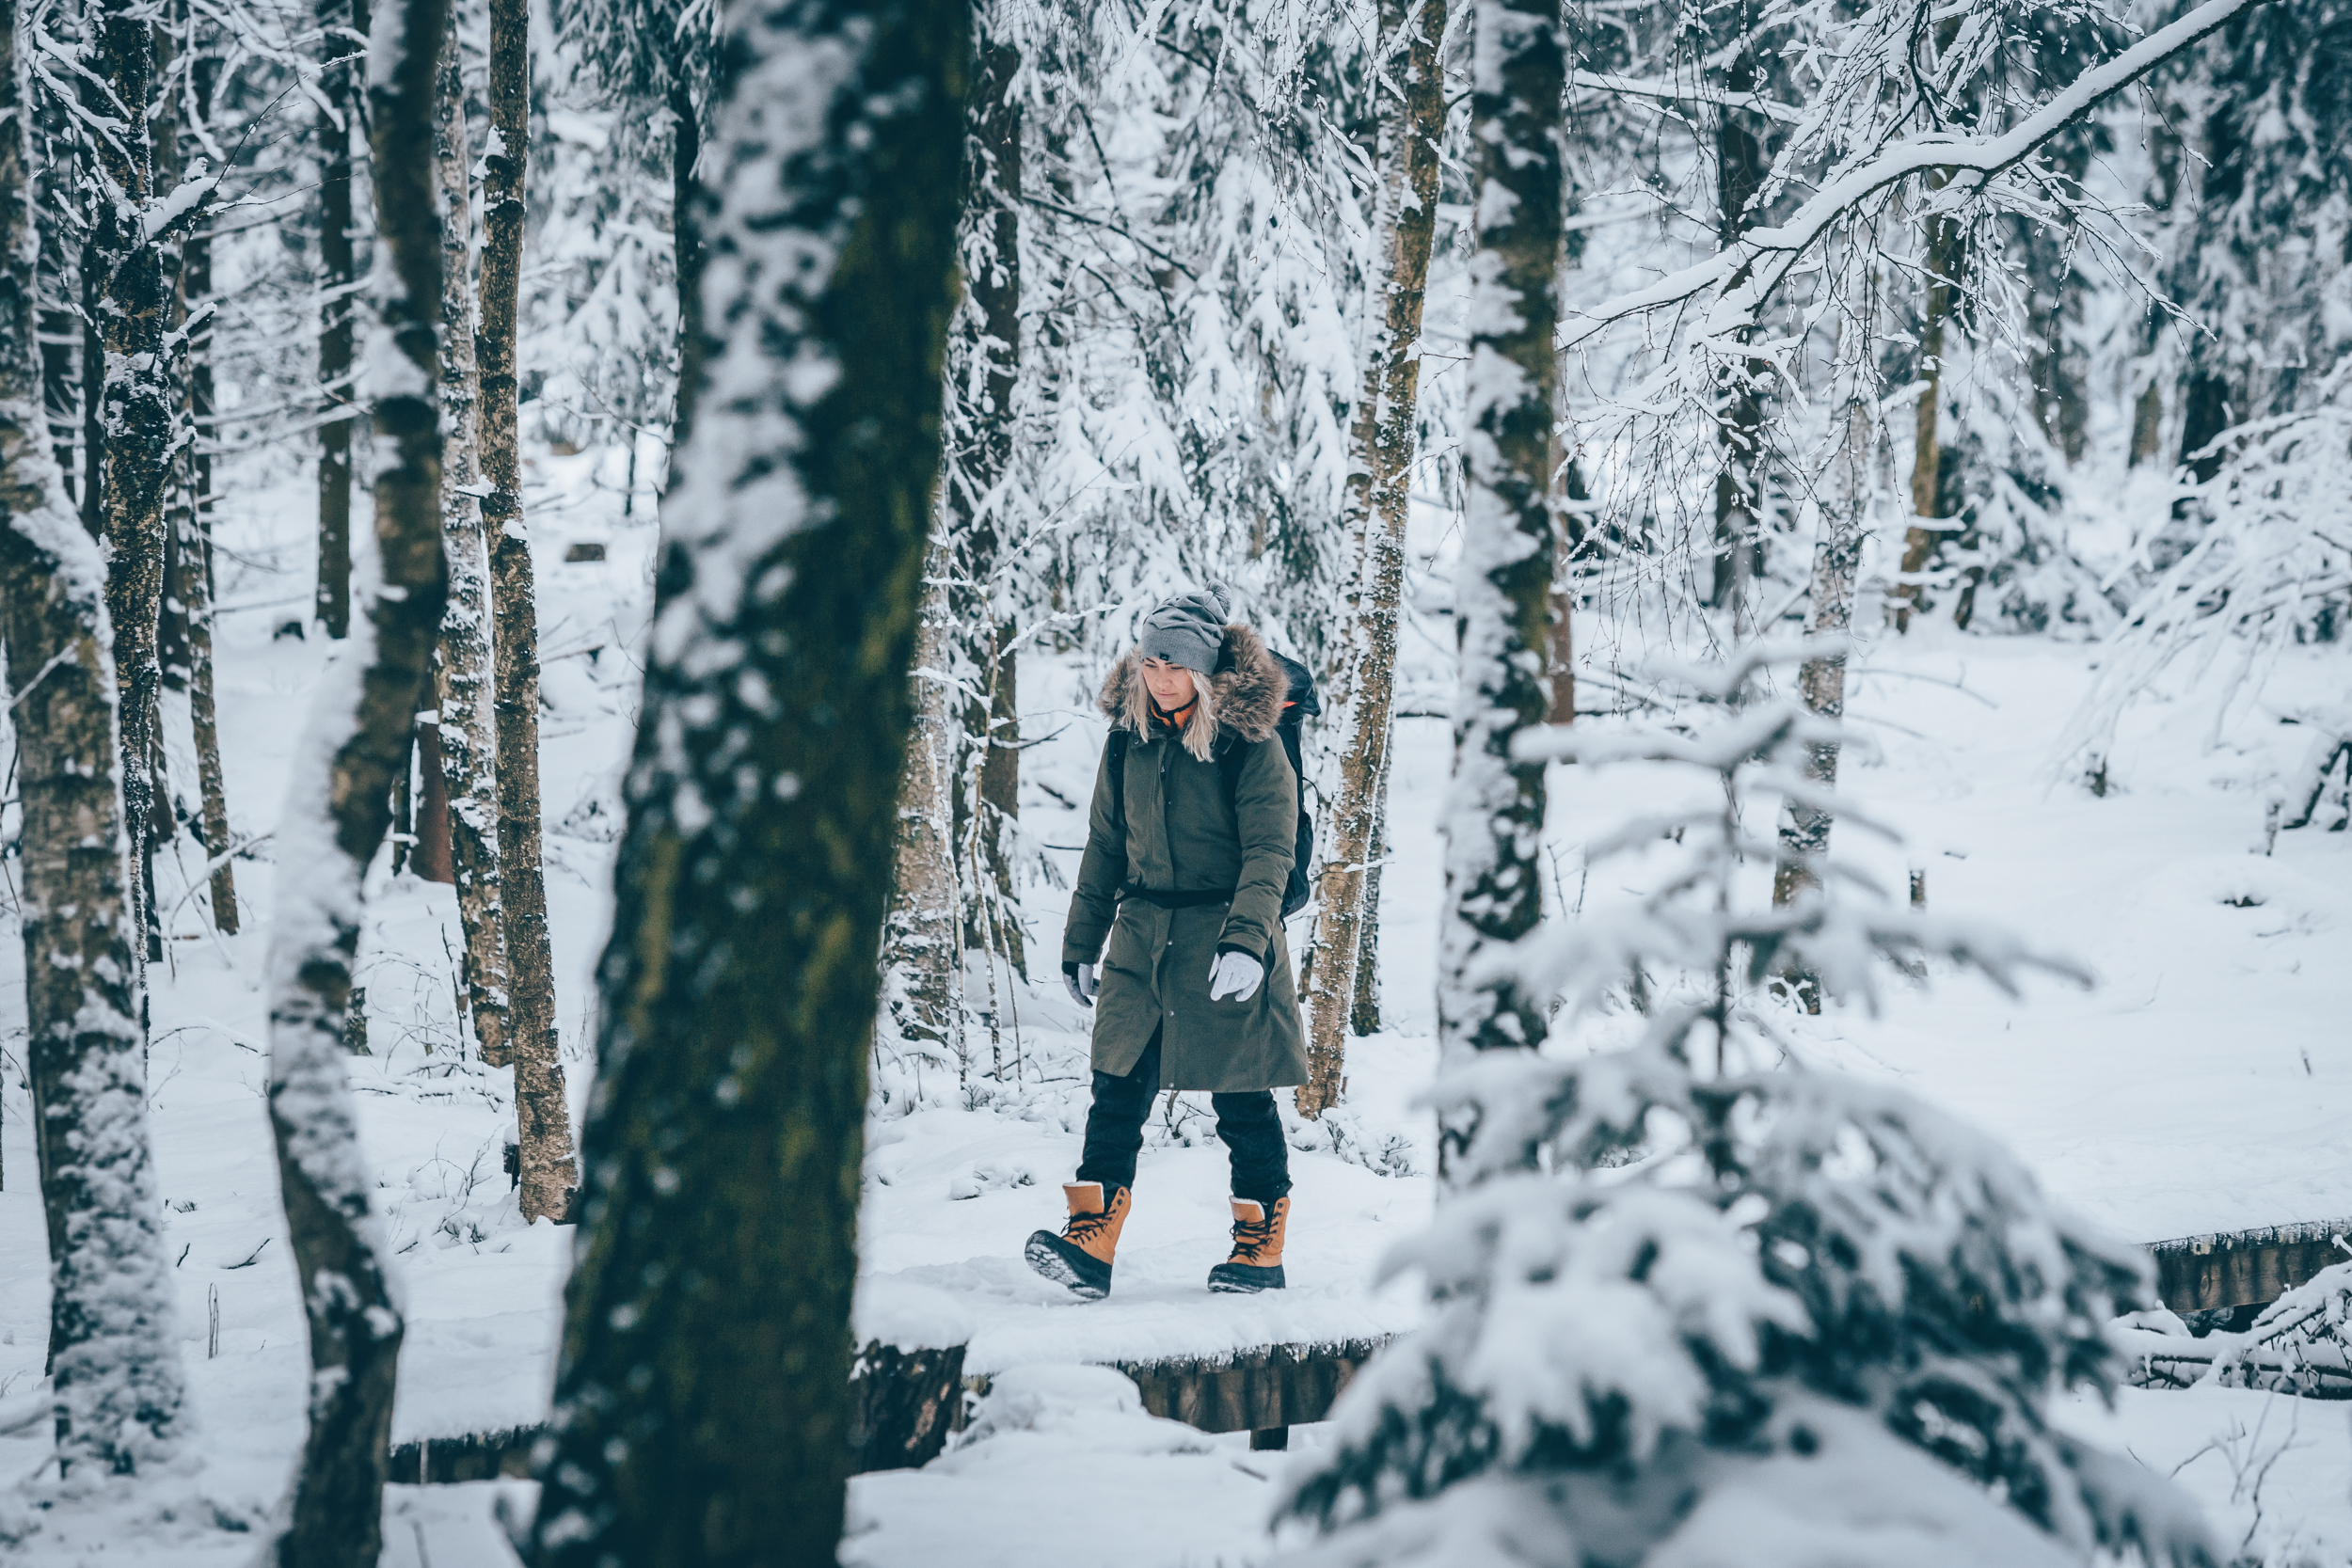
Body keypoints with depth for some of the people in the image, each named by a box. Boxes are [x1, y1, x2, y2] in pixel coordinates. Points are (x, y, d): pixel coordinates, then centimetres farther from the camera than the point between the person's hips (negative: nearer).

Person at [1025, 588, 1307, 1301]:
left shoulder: (1250, 742, -9)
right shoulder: (1129, 738, 6)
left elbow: (1269, 850, -14)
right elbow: (1106, 844, 14)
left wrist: (1245, 941, -26)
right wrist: (1082, 943, 15)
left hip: (1227, 935, -4)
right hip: (1142, 936, 4)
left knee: (1242, 1101, 3)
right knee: (1119, 1089, -4)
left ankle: (1261, 1248, 15)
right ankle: (1090, 1246, -8)